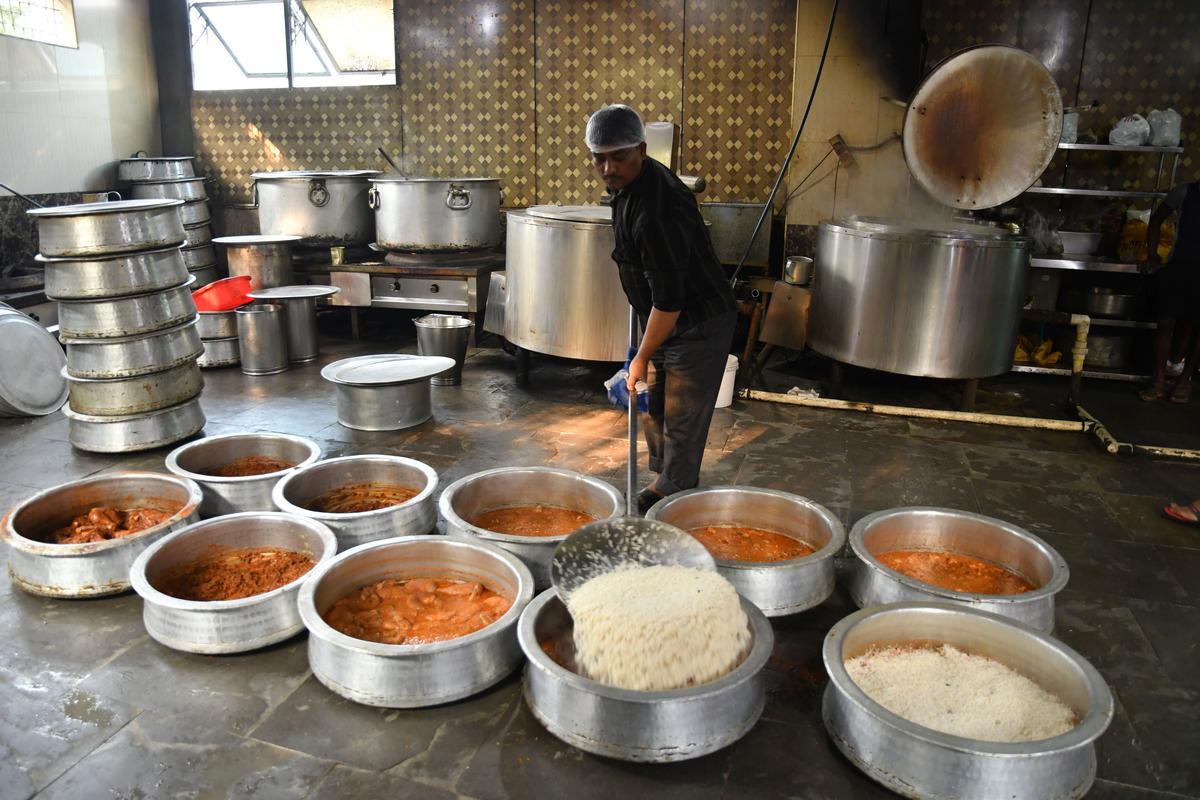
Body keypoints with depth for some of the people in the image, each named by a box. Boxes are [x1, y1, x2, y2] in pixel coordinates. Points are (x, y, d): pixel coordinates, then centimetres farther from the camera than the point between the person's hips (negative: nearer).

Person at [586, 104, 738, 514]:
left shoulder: (657, 211, -31)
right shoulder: (629, 183, 1)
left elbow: (669, 299, -28)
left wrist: (643, 357, -19)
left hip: (699, 323, -10)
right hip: (665, 318, 10)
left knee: (681, 417, -1)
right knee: (653, 406, 18)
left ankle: (671, 495, 15)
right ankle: (664, 480, 34)